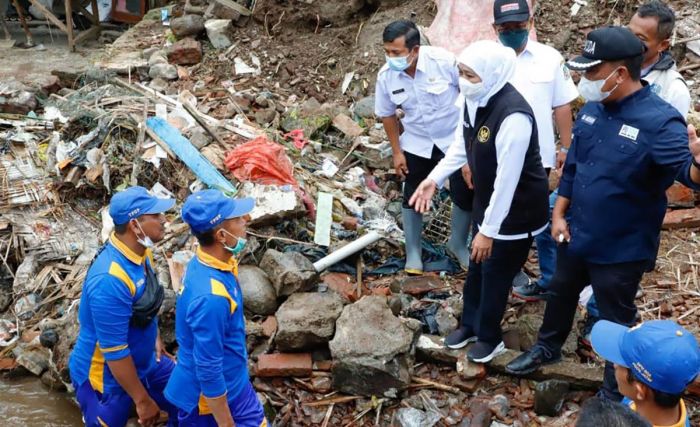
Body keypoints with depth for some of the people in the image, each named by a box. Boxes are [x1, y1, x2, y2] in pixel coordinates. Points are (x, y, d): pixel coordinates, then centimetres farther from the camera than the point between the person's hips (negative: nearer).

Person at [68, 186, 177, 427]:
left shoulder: (140, 251, -8)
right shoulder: (110, 279, -35)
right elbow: (114, 352, -29)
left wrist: (155, 338, 17)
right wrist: (142, 401, -21)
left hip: (144, 361, 8)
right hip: (106, 378, -8)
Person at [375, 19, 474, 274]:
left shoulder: (444, 61, -27)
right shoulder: (386, 76, -17)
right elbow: (387, 114, -1)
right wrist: (397, 152, 0)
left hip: (456, 139, -2)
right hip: (416, 144, 2)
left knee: (465, 196, 5)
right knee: (413, 197, 9)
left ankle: (458, 244, 30)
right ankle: (413, 252, 27)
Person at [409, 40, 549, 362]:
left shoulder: (514, 116, -34)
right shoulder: (475, 99, -7)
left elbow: (507, 179, -31)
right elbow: (462, 145, 10)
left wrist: (488, 230, -25)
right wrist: (434, 179, 1)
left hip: (516, 211, -8)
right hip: (487, 201, 8)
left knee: (496, 274, 10)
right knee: (477, 268, 23)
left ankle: (489, 337, 34)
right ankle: (470, 324, 45)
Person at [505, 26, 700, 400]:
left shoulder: (660, 121, -25)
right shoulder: (593, 107, -4)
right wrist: (559, 213, 6)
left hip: (621, 246, -6)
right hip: (576, 232, 7)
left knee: (616, 320, 13)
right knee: (561, 292, 27)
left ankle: (615, 391, 35)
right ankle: (547, 347, 54)